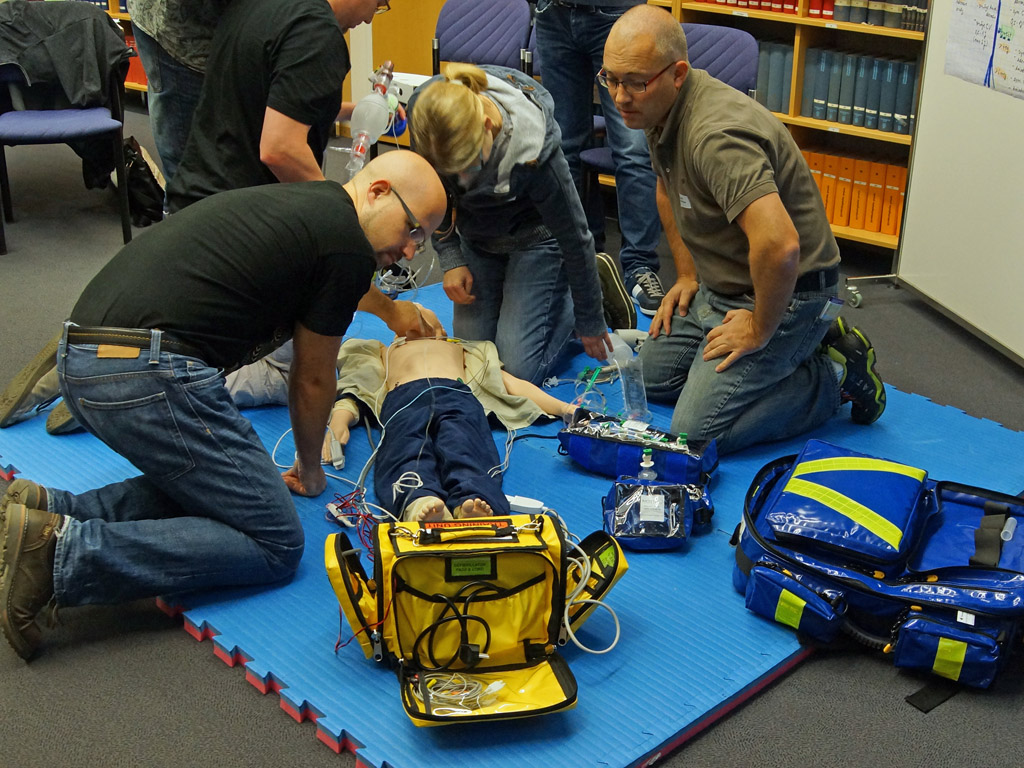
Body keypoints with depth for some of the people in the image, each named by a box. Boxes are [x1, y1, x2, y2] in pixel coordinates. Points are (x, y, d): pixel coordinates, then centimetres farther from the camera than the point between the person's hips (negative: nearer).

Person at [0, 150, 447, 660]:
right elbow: (311, 381, 9)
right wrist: (309, 471, 26)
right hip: (148, 375, -10)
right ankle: (66, 553, -13)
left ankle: (49, 511, 7)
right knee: (275, 545, -1)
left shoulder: (293, 200, 23)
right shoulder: (348, 244, -2)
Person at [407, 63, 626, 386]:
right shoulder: (423, 112, -25)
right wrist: (450, 258, -10)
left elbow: (574, 236, -22)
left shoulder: (534, 154, -38)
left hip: (533, 238, -5)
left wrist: (590, 324, -10)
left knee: (518, 369, -9)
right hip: (476, 236, 5)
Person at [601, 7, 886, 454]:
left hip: (783, 296, -10)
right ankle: (798, 351, 20)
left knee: (696, 432, -16)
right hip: (721, 289, 10)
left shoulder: (716, 133, -32)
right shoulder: (658, 110, 1)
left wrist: (759, 330, -26)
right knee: (651, 376, 17)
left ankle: (834, 374, 1)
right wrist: (687, 274, 17)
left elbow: (779, 245, -43)